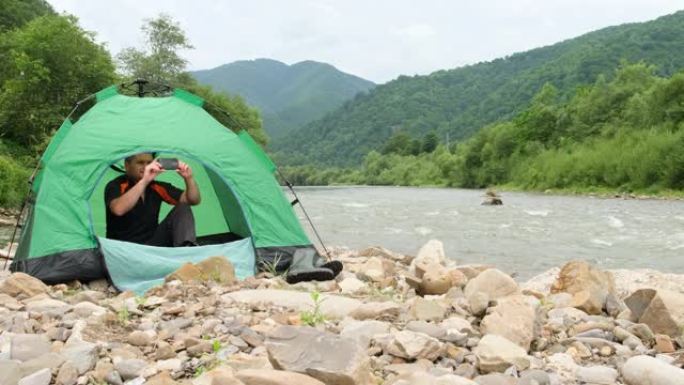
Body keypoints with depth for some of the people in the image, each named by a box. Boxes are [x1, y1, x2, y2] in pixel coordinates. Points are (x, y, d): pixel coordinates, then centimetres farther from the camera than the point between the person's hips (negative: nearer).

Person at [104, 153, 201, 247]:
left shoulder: (156, 187, 3)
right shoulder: (116, 186, -11)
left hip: (153, 243, 5)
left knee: (183, 208, -12)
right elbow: (118, 209, -36)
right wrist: (144, 180, -41)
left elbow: (194, 200, 1)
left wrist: (188, 178, -18)